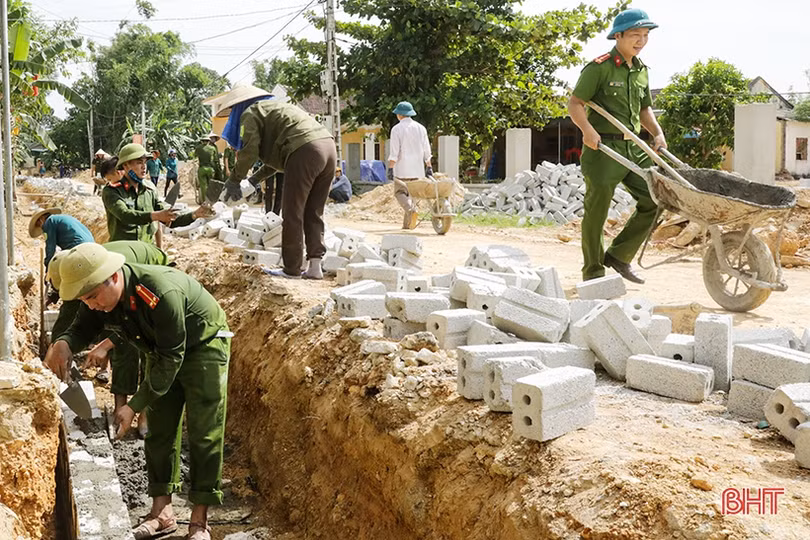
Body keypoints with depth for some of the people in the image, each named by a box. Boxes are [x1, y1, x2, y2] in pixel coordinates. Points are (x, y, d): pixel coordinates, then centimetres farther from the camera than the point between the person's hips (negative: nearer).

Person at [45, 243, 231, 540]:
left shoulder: (162, 293, -40)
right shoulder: (100, 296, -17)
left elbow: (171, 358, -32)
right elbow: (81, 329, -1)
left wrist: (134, 406, -30)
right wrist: (62, 344, -26)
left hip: (203, 345, -7)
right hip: (162, 349, 7)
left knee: (204, 432, -7)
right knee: (159, 429, 5)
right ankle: (162, 511, 14)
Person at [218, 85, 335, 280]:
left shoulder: (250, 113, 9)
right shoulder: (274, 108, 35)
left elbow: (249, 151, -2)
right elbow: (272, 153, 35)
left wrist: (233, 181, 8)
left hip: (305, 151, -8)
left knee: (292, 215, 0)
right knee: (313, 213, 12)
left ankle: (292, 269, 4)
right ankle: (315, 266, 8)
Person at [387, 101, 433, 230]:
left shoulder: (397, 129, -6)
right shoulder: (420, 128, 9)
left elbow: (394, 152, -11)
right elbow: (426, 151, 10)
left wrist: (390, 169, -10)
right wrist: (429, 167, 15)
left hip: (402, 168, -5)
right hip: (417, 168, 5)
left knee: (400, 192, 5)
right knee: (411, 193, 12)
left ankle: (412, 210, -22)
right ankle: (407, 223, 11)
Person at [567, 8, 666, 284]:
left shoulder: (641, 71, 15)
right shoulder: (600, 67, -8)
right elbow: (575, 103, -10)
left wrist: (657, 133, 6)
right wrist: (587, 129, -28)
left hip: (633, 147, 7)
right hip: (603, 147, -7)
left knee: (654, 199, 0)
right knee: (597, 211, 1)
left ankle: (618, 255, 14)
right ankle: (593, 272, 14)